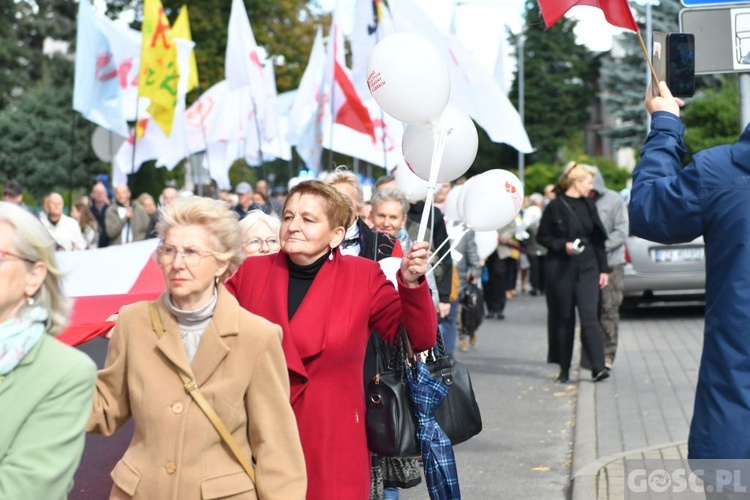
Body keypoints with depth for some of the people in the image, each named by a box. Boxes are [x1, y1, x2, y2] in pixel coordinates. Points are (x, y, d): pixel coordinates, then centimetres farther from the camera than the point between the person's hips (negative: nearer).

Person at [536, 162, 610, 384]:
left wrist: (603, 269, 11)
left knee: (589, 315, -9)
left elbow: (598, 239, 14)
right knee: (564, 319, 4)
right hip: (561, 269, -3)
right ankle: (564, 369, 14)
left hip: (587, 268, 3)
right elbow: (542, 236, -1)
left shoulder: (589, 205, 10)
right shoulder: (555, 206, -4)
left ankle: (598, 367, -14)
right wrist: (563, 245, -17)